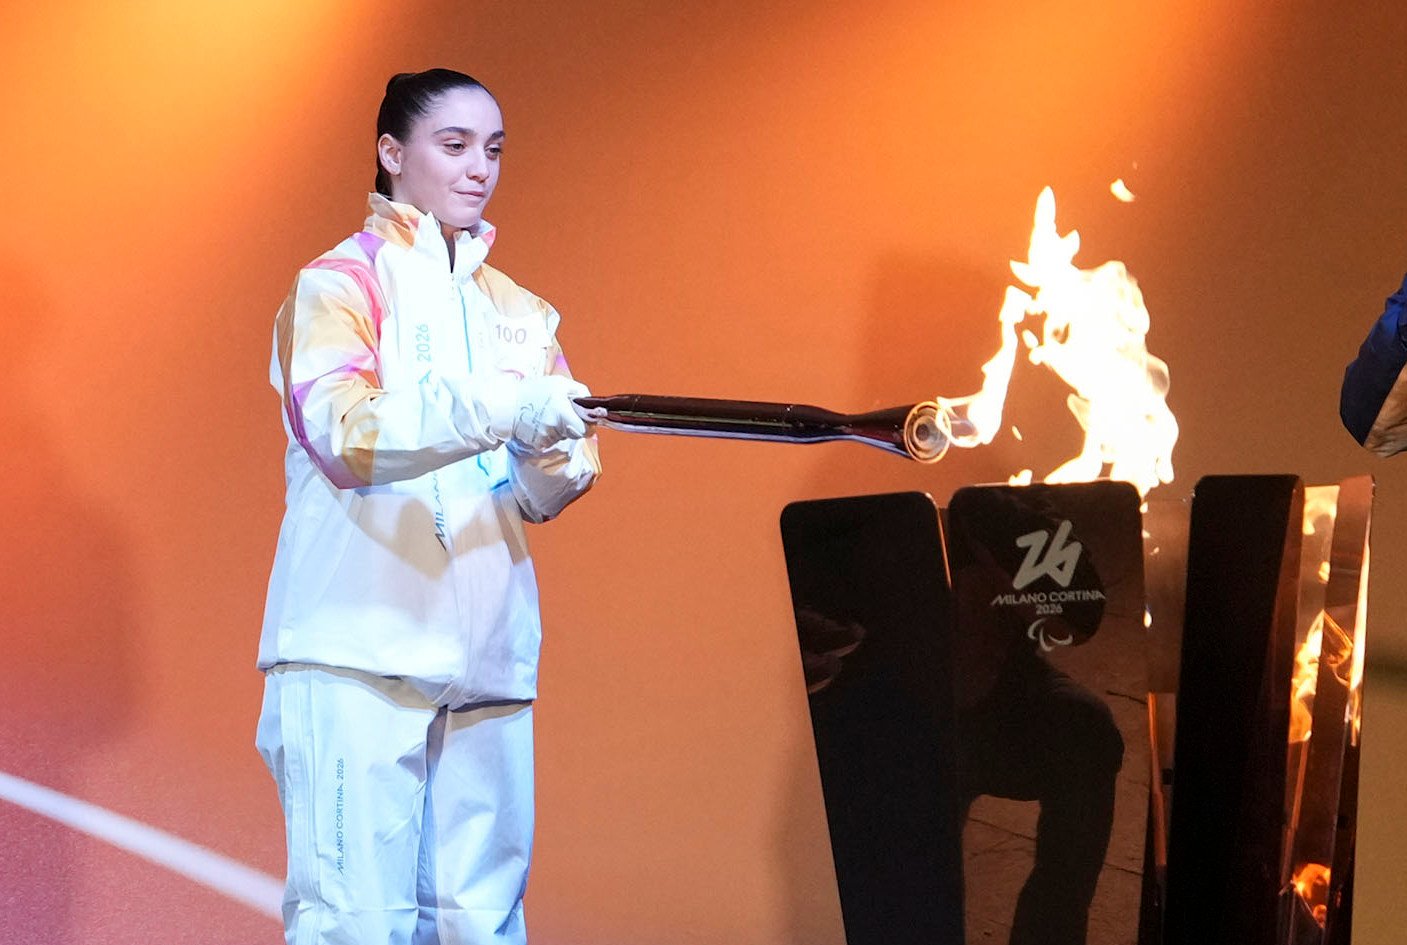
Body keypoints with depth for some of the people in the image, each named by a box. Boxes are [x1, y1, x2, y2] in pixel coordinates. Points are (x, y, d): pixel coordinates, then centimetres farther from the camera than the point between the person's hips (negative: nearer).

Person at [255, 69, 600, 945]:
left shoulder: (519, 313, 19)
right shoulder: (341, 282, 3)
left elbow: (549, 494, 12)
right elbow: (343, 432, -15)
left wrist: (553, 456, -11)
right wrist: (501, 411, -28)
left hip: (488, 658, 5)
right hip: (362, 647, -5)